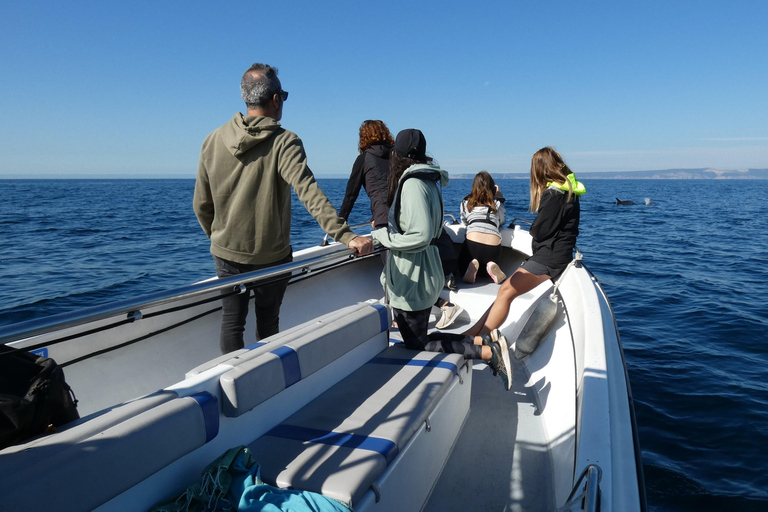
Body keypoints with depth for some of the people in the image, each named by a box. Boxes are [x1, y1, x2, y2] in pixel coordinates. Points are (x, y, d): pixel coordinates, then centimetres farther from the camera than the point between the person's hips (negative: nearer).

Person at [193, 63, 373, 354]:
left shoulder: (214, 140, 0)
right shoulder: (284, 142, -14)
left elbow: (201, 204, 5)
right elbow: (309, 192, -30)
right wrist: (345, 235, -37)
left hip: (226, 253, 3)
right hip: (271, 256, -2)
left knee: (231, 321, 13)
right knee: (268, 322, 17)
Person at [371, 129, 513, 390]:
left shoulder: (412, 183, -20)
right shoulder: (428, 180, 9)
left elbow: (420, 237, -27)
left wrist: (383, 236, -14)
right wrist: (387, 229, 14)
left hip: (412, 280, -9)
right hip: (421, 274, 9)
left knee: (417, 343, 6)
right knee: (417, 337, 19)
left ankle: (489, 352, -2)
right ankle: (486, 340, 10)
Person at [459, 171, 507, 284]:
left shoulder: (466, 202, 14)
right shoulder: (497, 203, 14)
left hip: (472, 242, -1)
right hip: (494, 246, 1)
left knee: (462, 269, 28)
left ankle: (472, 266, -9)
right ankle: (491, 266, -4)